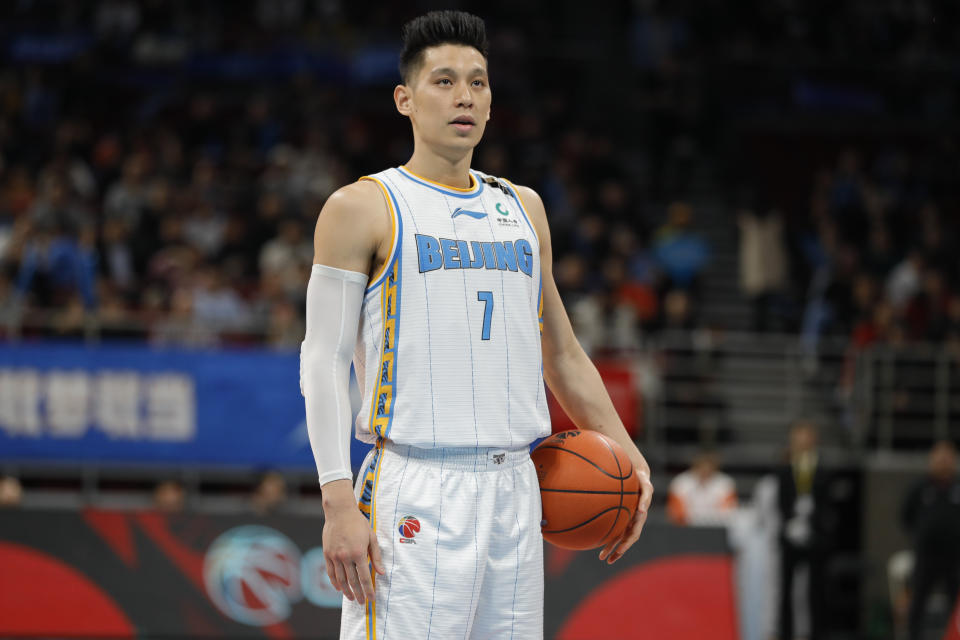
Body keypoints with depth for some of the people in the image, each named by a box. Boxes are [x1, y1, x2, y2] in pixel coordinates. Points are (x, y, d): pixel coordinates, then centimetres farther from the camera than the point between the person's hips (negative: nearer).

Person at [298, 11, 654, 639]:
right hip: (415, 490, -6)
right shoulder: (364, 208, 0)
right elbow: (324, 362, -4)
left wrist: (628, 457, 15)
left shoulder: (522, 207, 17)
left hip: (514, 492, 6)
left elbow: (563, 356, 25)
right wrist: (339, 504, -14)